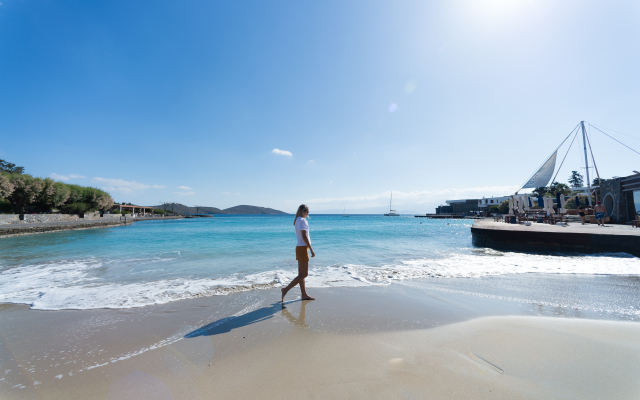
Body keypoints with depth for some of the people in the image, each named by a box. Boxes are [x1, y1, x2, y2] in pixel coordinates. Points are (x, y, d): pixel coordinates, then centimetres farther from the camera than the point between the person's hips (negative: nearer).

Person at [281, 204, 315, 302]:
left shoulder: (298, 220, 15)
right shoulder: (302, 220, -14)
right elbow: (304, 236, -19)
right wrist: (311, 250, -18)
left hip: (300, 248, 10)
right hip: (303, 248, -10)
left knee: (301, 274, 12)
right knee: (304, 274, -4)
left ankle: (304, 295, 21)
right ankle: (286, 290, -2)